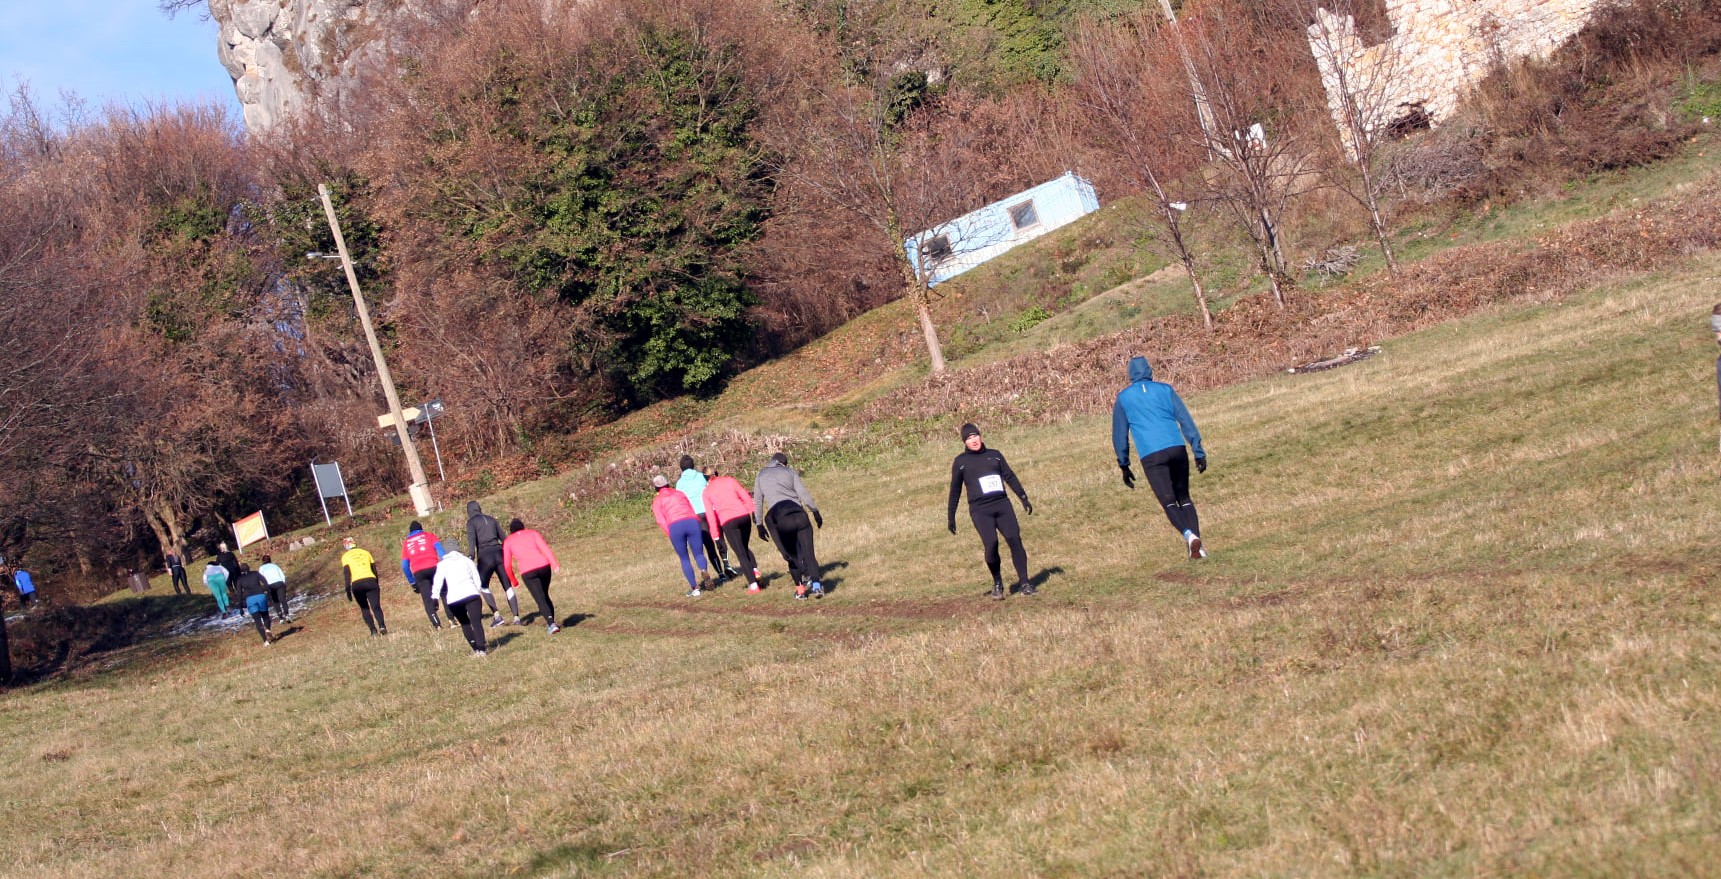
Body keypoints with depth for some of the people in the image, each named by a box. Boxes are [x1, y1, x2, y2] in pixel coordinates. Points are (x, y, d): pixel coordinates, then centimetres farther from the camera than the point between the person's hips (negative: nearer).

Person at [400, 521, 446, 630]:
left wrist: (412, 582, 24)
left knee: (427, 599, 2)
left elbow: (405, 566, 19)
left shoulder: (406, 543, 23)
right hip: (433, 567, -1)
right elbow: (439, 548, -1)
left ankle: (437, 625, -11)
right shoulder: (428, 535, 18)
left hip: (418, 572, 1)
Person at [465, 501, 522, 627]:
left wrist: (471, 557, -22)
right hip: (499, 554, 4)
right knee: (507, 586, 9)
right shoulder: (491, 519, 17)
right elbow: (503, 538, 19)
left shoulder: (471, 522, 3)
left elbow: (472, 539, -13)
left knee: (483, 586, 13)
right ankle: (516, 617, 1)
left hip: (485, 556, -4)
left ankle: (497, 614, -2)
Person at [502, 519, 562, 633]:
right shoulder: (533, 533, 19)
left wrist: (513, 580, 30)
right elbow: (545, 548, 3)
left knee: (540, 600, -4)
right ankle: (551, 622, 26)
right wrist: (555, 564, -5)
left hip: (527, 572, -2)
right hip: (543, 566, 2)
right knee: (545, 595, 23)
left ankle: (551, 624, -19)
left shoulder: (508, 542, 17)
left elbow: (507, 565, 16)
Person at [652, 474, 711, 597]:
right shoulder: (679, 493, 27)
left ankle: (695, 588, 2)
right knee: (698, 553, 8)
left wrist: (670, 534, 9)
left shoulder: (657, 501, 17)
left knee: (684, 559, 9)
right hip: (692, 522, 2)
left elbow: (661, 520, 7)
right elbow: (692, 509, 22)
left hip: (675, 526, -2)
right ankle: (704, 571, -25)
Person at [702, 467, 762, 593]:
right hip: (744, 516, 2)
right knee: (745, 547, 24)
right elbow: (746, 496, 8)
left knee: (741, 553, 3)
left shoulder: (706, 492, 11)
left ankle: (753, 584, -5)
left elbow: (710, 514, 4)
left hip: (728, 522, -2)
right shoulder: (729, 480, 14)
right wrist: (753, 512, 11)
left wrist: (715, 533, 4)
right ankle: (755, 569, 1)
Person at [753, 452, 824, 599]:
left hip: (778, 517, 1)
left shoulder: (761, 476, 21)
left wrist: (760, 524, 23)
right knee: (807, 552, 0)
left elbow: (757, 502, 20)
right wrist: (815, 511, 10)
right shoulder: (789, 471, 16)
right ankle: (816, 585, -13)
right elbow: (803, 493, 7)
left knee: (790, 554, 10)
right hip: (798, 513, -1)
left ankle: (800, 587, 0)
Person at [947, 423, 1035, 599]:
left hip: (1002, 505, 2)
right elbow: (955, 490, 13)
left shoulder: (995, 455, 16)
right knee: (991, 544, -20)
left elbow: (1010, 477, 18)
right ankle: (997, 583, -1)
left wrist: (1023, 498, 11)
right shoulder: (960, 462, 10)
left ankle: (1024, 583, -7)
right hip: (980, 509, -2)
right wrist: (951, 517, 11)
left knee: (1014, 540, -12)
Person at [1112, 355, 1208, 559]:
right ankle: (1197, 543, 1)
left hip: (1151, 456, -2)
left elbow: (1119, 435, 15)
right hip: (1177, 449, 2)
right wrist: (1199, 452, 7)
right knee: (1184, 498, 15)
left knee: (1169, 503, -4)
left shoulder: (1123, 398, 13)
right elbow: (1186, 421, 7)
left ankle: (1189, 534, -31)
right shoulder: (1165, 389, 13)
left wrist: (1124, 466, 23)